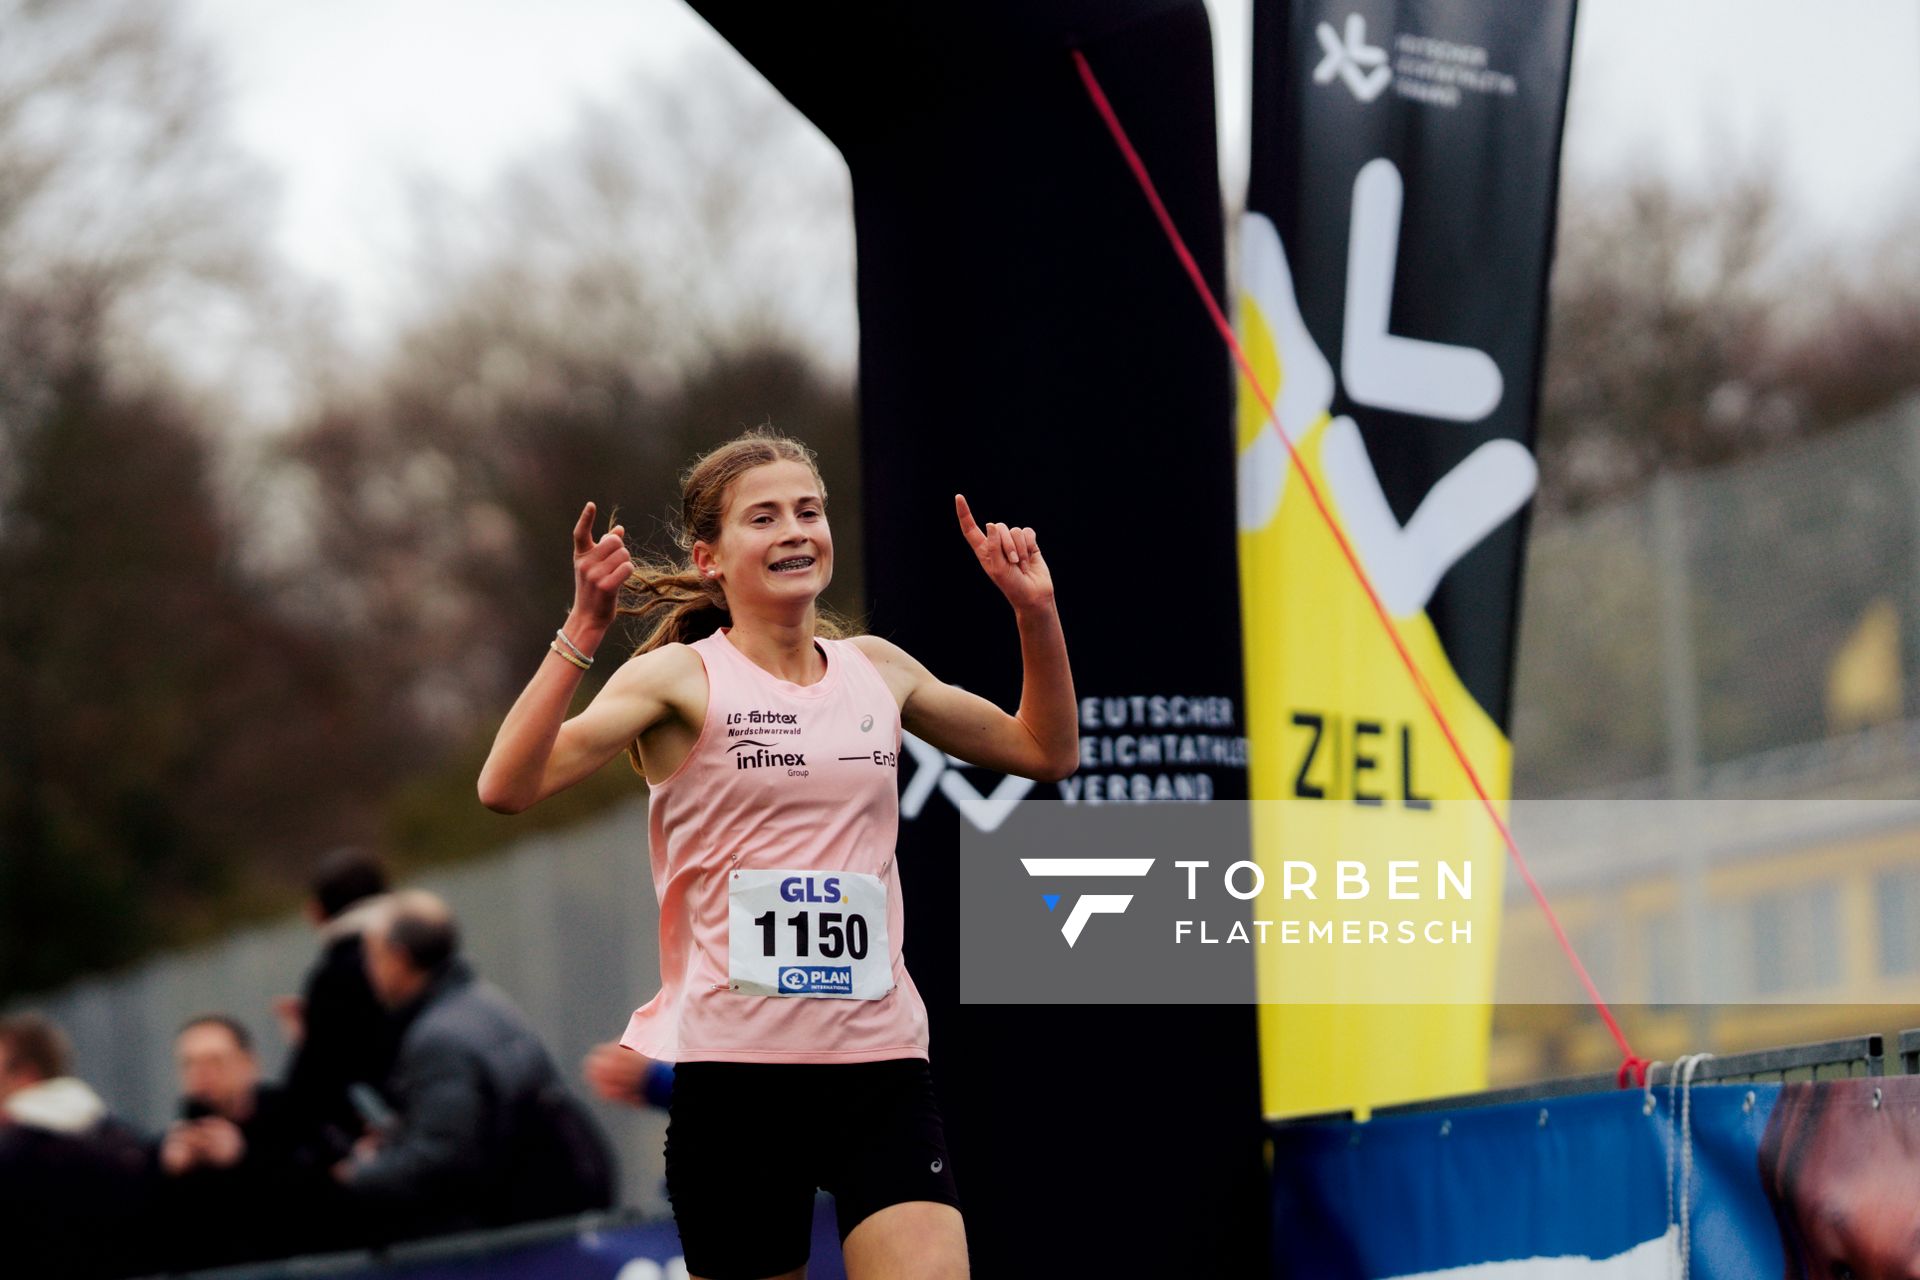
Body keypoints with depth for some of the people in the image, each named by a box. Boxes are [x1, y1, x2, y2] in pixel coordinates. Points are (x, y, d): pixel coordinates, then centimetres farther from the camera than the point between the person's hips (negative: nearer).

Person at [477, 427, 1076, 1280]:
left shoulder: (876, 669, 11)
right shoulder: (680, 677, -3)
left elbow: (1046, 751, 24)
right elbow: (508, 787, -16)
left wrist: (1035, 613, 11)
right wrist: (583, 631, -24)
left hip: (879, 1060, 3)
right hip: (732, 1069, -3)